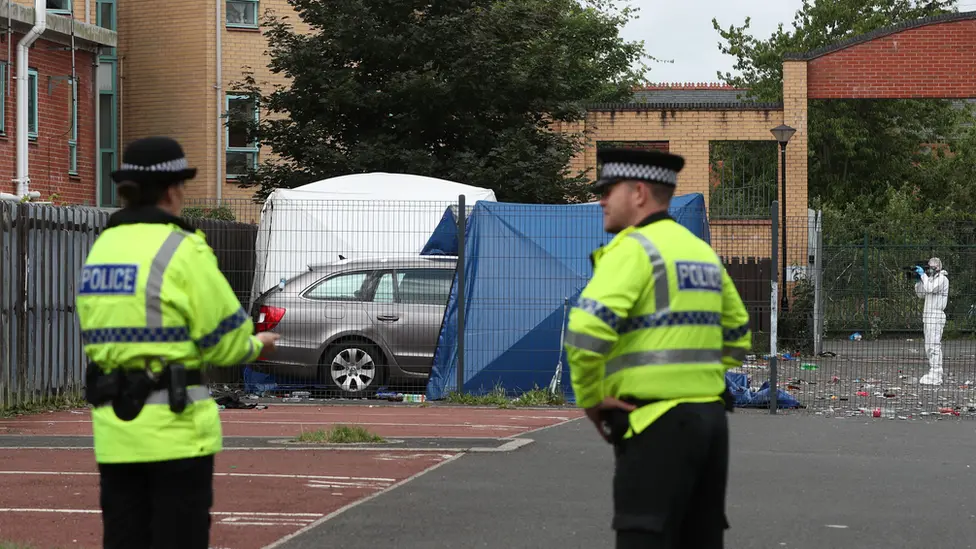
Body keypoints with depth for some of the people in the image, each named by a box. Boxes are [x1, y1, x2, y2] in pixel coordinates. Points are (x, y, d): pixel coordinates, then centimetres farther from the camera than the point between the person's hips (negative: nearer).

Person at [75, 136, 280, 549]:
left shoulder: (102, 248, 10)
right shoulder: (182, 250, -11)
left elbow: (113, 334, 10)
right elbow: (225, 340, -9)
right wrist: (255, 345, 13)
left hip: (114, 430, 6)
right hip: (175, 425, -6)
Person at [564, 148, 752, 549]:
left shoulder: (632, 249, -10)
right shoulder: (702, 252, 16)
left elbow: (587, 330, -23)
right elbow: (737, 336, 26)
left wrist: (589, 399, -10)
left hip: (656, 425, -8)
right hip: (709, 418, 8)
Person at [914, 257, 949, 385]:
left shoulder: (942, 279, -9)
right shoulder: (931, 279, 20)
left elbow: (929, 289, -24)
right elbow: (920, 293, 20)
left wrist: (923, 275, -14)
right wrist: (918, 280, 6)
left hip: (936, 316, -10)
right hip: (928, 317, 10)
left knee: (933, 346, -13)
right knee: (930, 347, 12)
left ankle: (934, 376, -15)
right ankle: (936, 375, 16)